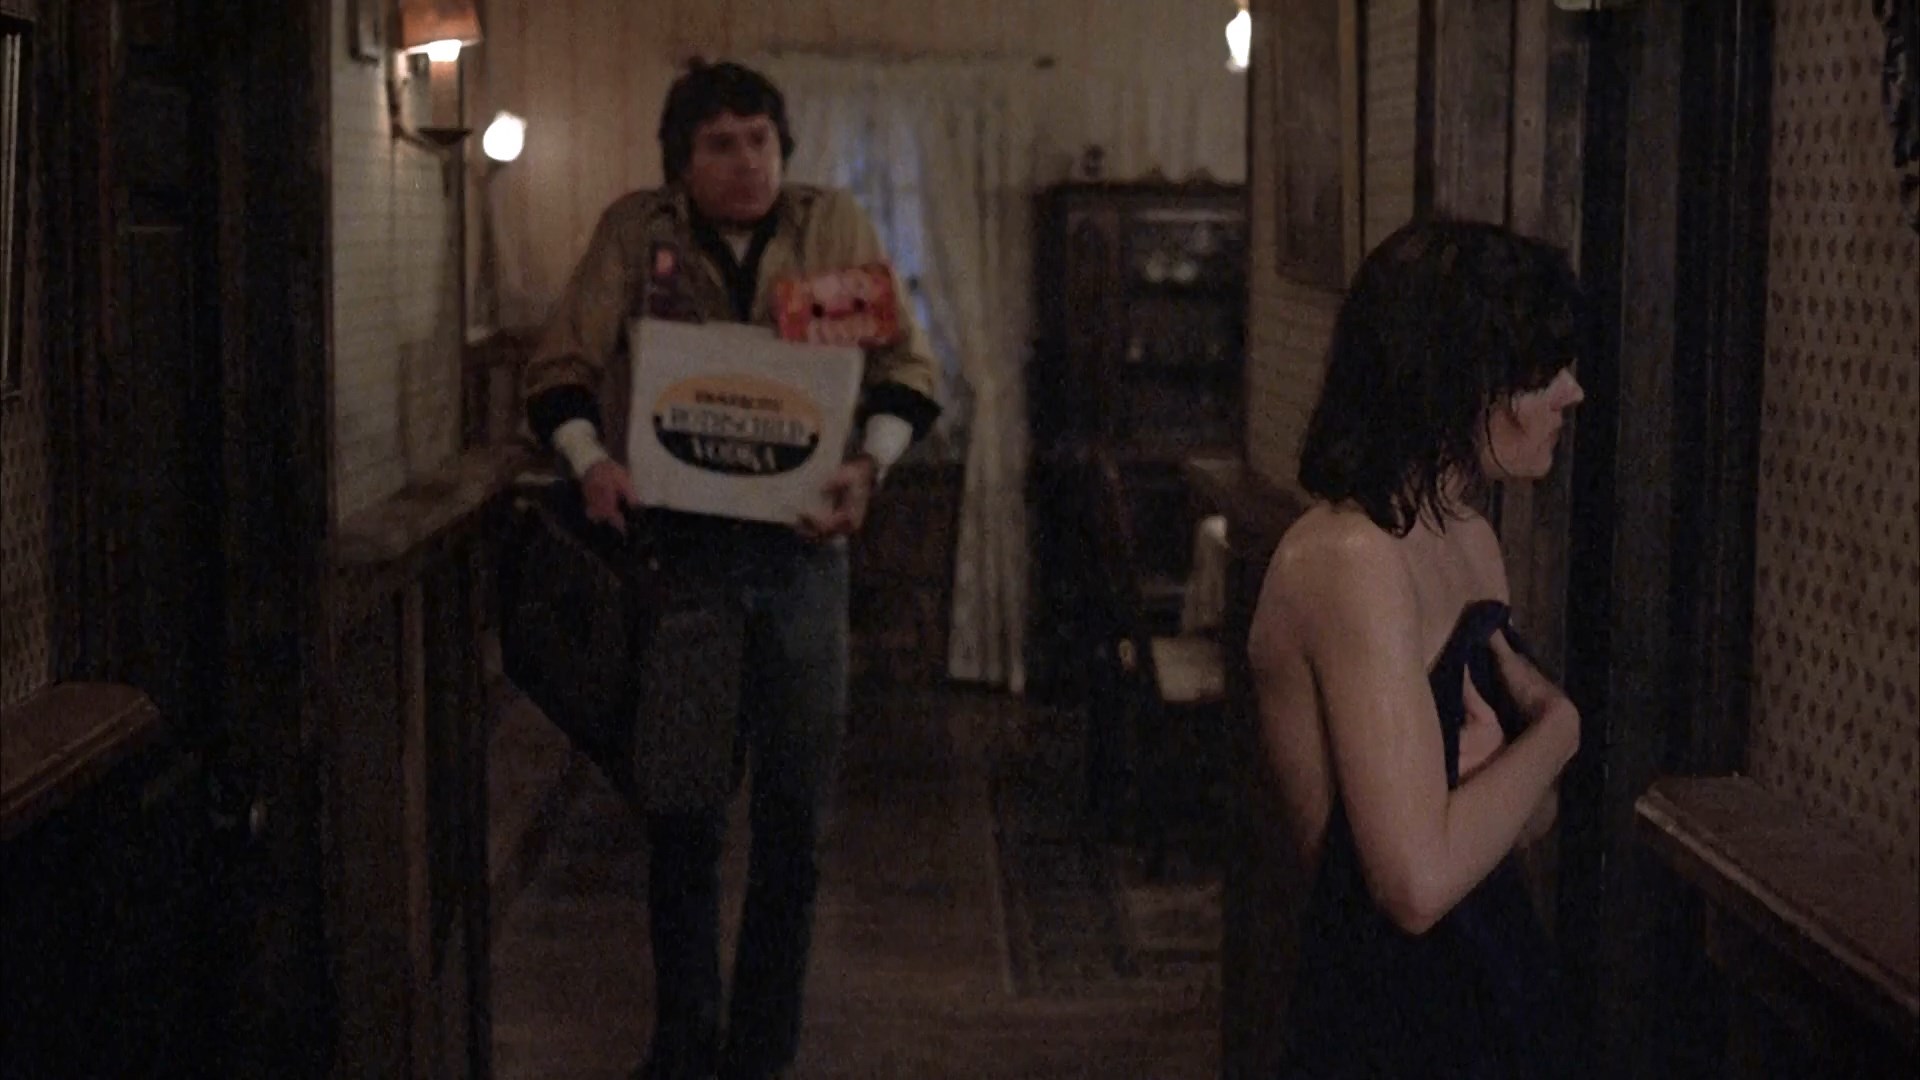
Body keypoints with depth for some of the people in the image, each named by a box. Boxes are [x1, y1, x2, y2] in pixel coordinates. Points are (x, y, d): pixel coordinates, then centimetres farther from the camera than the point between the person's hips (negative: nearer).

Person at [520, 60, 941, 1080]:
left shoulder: (834, 227, 4)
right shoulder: (634, 231, 3)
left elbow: (907, 366, 5)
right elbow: (562, 367, 1)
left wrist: (869, 464, -12)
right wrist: (591, 462, -17)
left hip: (800, 549, 1)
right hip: (678, 546, 0)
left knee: (792, 820, 6)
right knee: (683, 814, 8)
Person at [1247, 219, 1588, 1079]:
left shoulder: (1469, 540, 7)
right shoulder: (1350, 559, -22)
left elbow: (1532, 813, 10)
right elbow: (1420, 879, -28)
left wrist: (1493, 754, -12)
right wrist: (1555, 727, -13)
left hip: (1487, 992, 9)